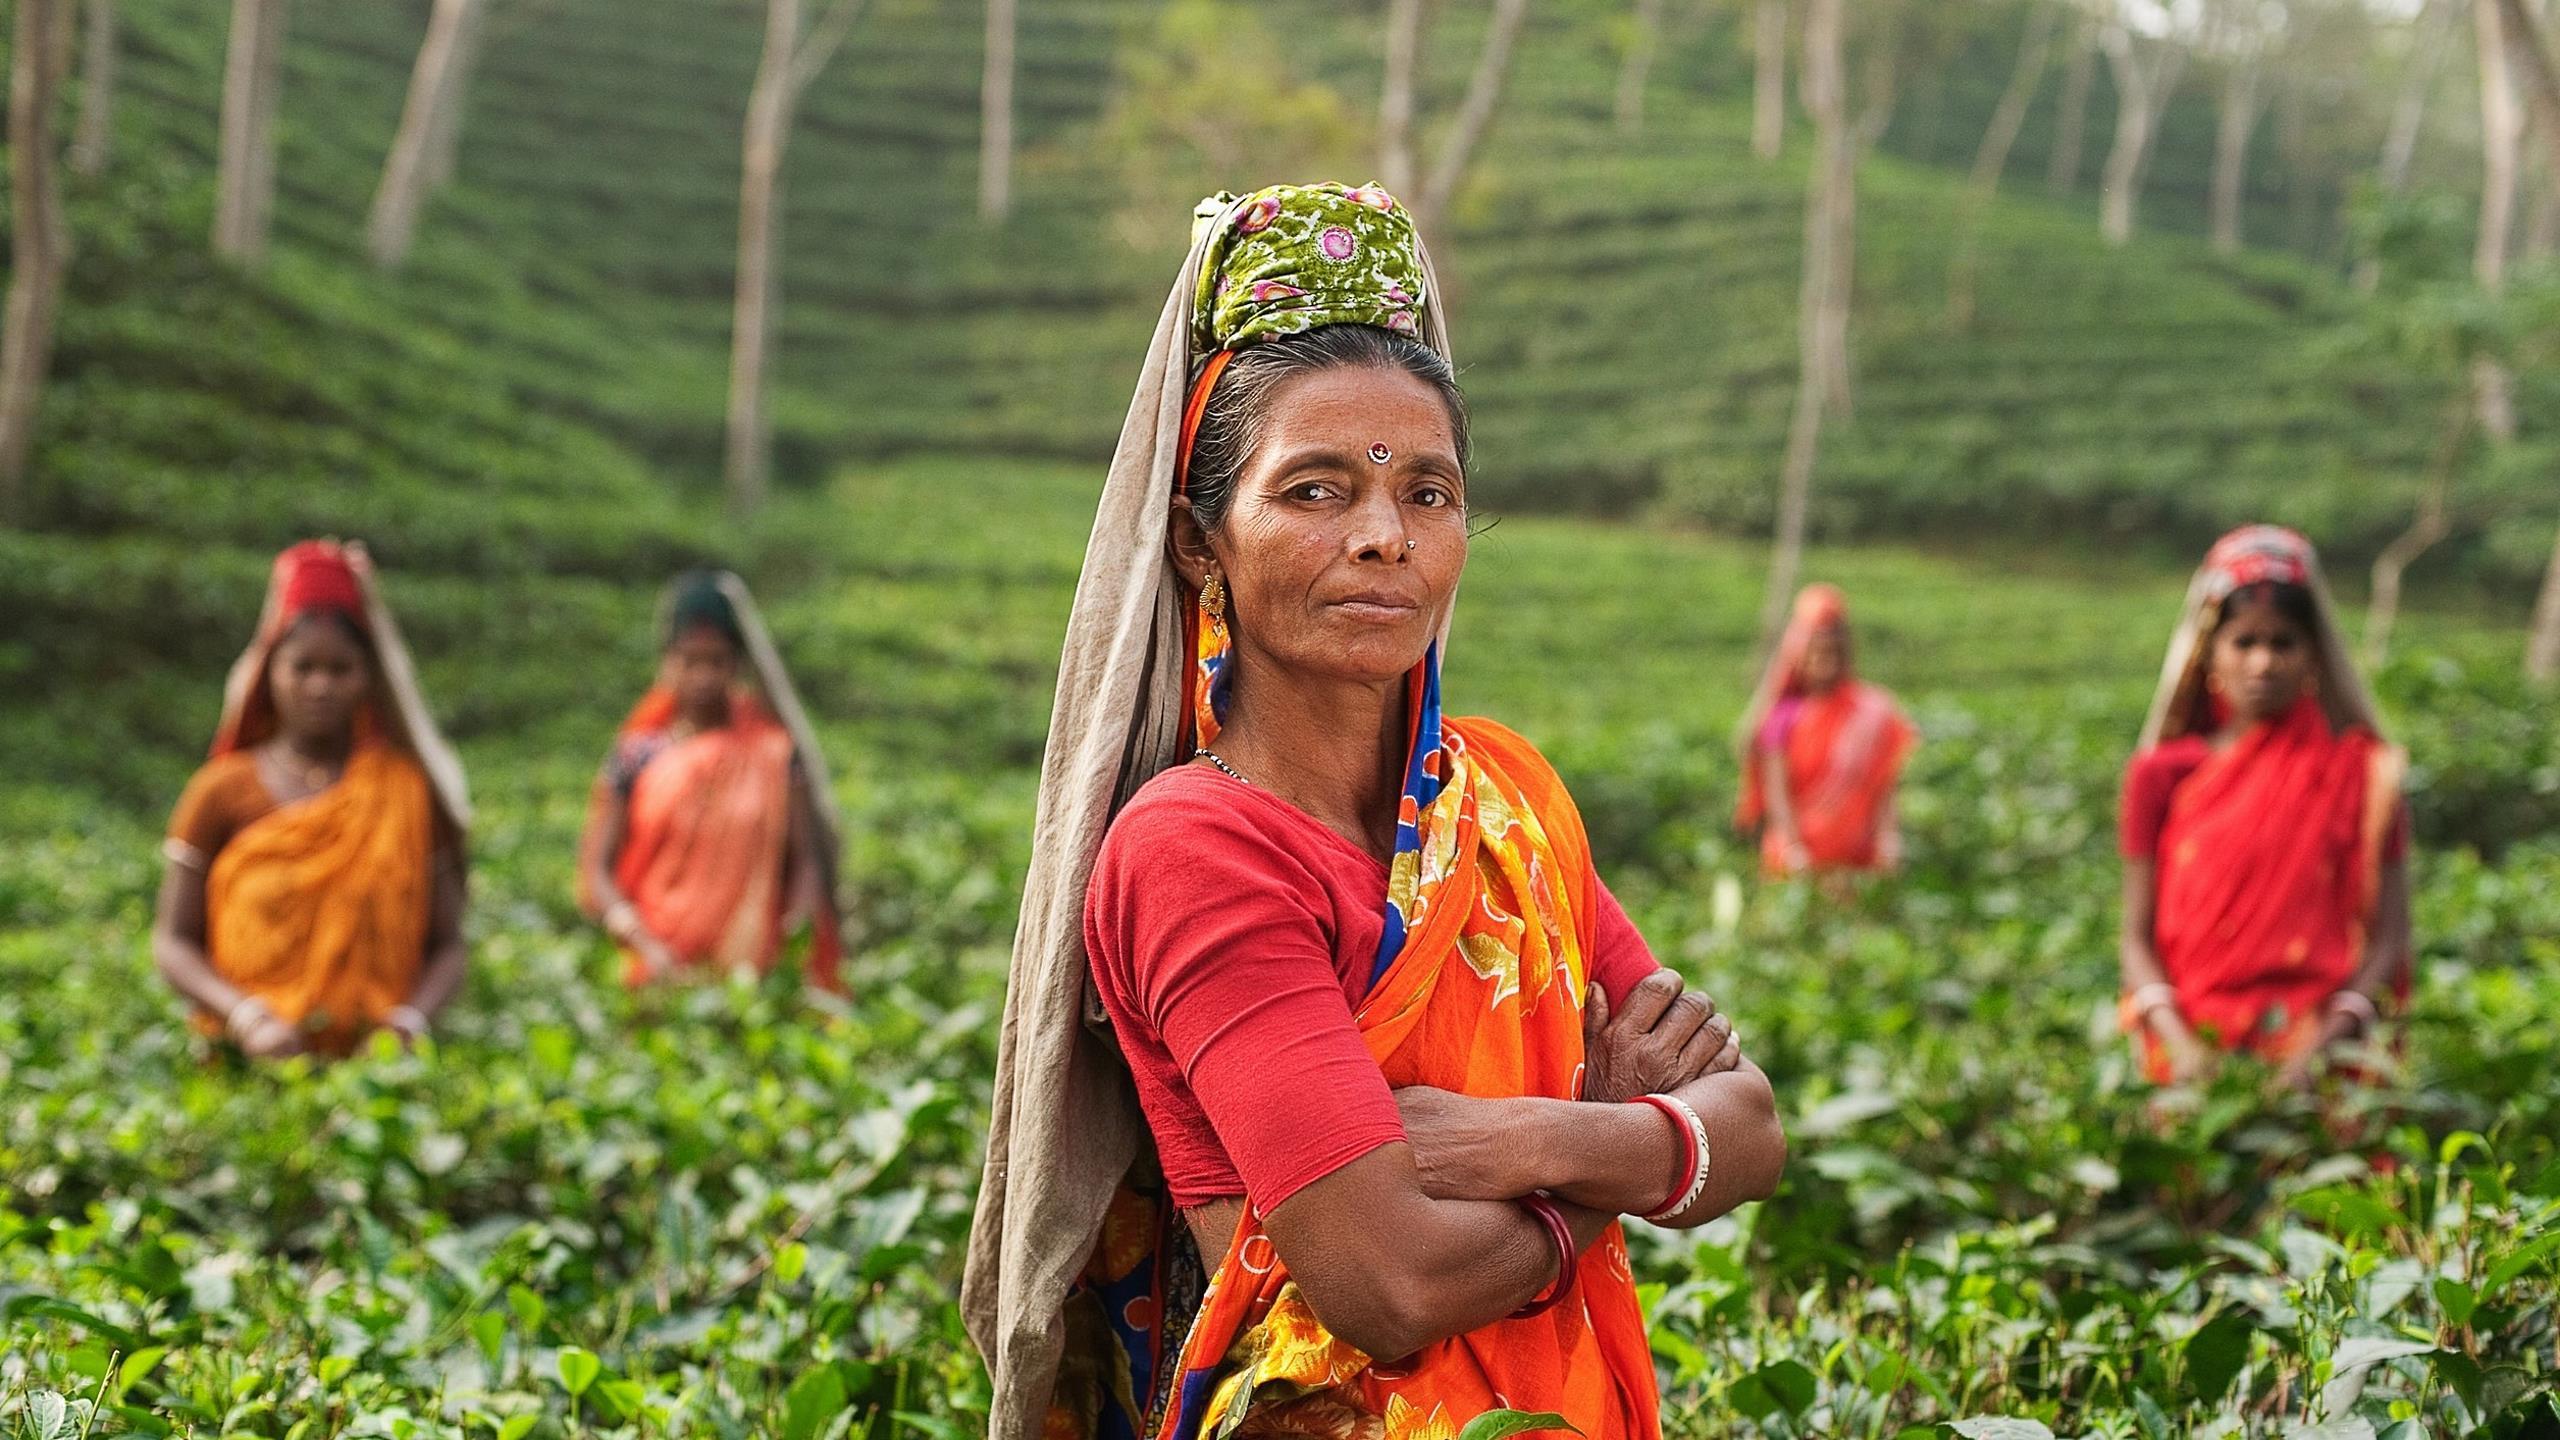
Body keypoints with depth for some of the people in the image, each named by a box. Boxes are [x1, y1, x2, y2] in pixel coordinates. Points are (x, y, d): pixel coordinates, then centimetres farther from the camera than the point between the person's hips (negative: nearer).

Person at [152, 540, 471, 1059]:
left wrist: (411, 1017, -10)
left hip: (374, 1062, 0)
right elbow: (173, 942, 7)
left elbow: (446, 945, 10)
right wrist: (247, 1017, -10)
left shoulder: (409, 790, 10)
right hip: (245, 1062, 0)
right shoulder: (222, 792, 8)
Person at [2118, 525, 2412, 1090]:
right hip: (2195, 1053, 1)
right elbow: (2139, 938, 8)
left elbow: (2389, 935, 5)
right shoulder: (2162, 774, 9)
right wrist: (2180, 1043, -9)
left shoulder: (2362, 772, 8)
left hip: (2319, 1049, 0)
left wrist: (2328, 1043, -11)